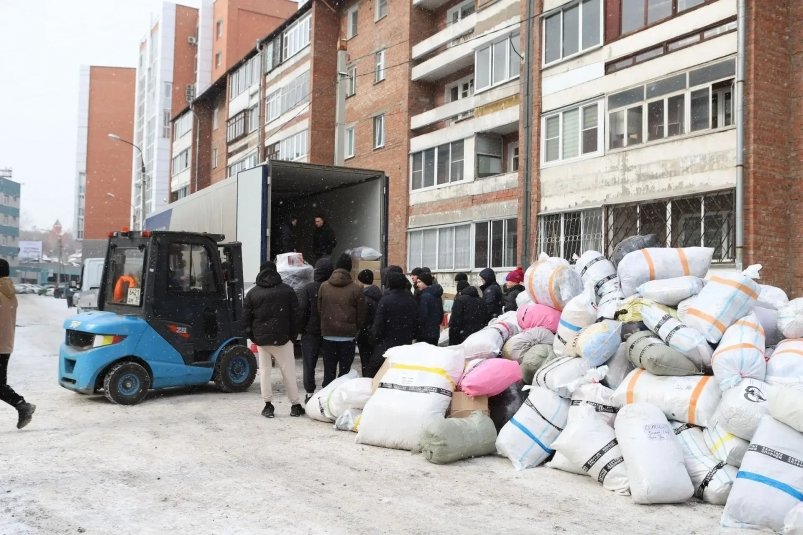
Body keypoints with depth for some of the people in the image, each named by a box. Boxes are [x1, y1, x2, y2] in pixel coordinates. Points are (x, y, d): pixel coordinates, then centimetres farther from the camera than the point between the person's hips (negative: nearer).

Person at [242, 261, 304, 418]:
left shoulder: (252, 293, 3)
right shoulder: (287, 290, 1)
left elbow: (246, 317, 2)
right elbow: (295, 315, -1)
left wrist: (253, 336, 9)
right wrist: (293, 335, 5)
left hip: (261, 338, 1)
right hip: (282, 338, -1)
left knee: (264, 370, 10)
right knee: (288, 371, 4)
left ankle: (268, 405, 7)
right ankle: (295, 405, 6)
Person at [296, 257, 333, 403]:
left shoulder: (308, 289, -10)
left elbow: (301, 311, -11)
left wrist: (300, 328, 0)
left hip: (310, 332, -2)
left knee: (309, 364, 8)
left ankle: (310, 393, 8)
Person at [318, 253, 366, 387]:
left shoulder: (323, 287, 0)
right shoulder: (355, 289, -6)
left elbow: (319, 309, 6)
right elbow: (361, 315, -1)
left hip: (328, 335, 2)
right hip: (348, 336, -2)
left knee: (329, 371, 10)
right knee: (345, 371, 5)